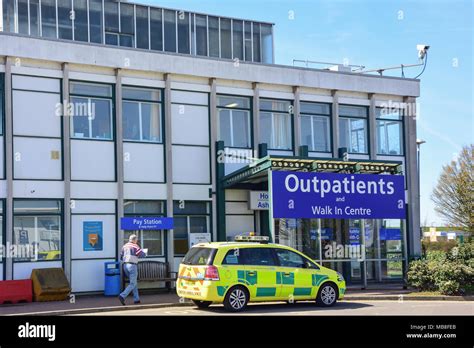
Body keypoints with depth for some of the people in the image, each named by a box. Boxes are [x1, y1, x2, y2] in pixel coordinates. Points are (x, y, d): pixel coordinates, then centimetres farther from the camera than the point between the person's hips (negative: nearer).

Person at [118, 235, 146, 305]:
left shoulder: (124, 246, 13)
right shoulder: (135, 246, -7)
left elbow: (121, 257, 17)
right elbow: (142, 255, -10)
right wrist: (145, 253, 12)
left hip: (125, 265, 8)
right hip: (132, 265, -8)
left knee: (134, 283, 17)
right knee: (132, 284, -5)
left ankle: (136, 299, 15)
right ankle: (122, 296, -22)